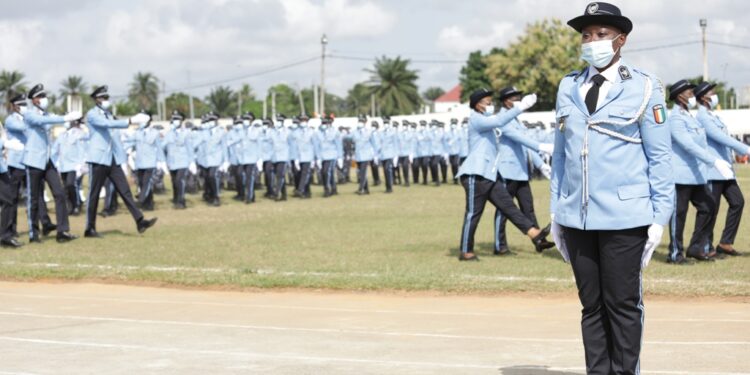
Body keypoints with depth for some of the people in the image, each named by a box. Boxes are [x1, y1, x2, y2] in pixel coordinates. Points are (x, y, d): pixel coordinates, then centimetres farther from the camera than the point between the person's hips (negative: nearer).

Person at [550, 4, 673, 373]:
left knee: (623, 303, 1)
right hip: (576, 218, 4)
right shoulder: (568, 87, 11)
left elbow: (659, 157, -1)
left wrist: (660, 216, -6)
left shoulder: (643, 87, 0)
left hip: (624, 218, -4)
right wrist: (555, 211, 11)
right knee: (591, 304, 9)